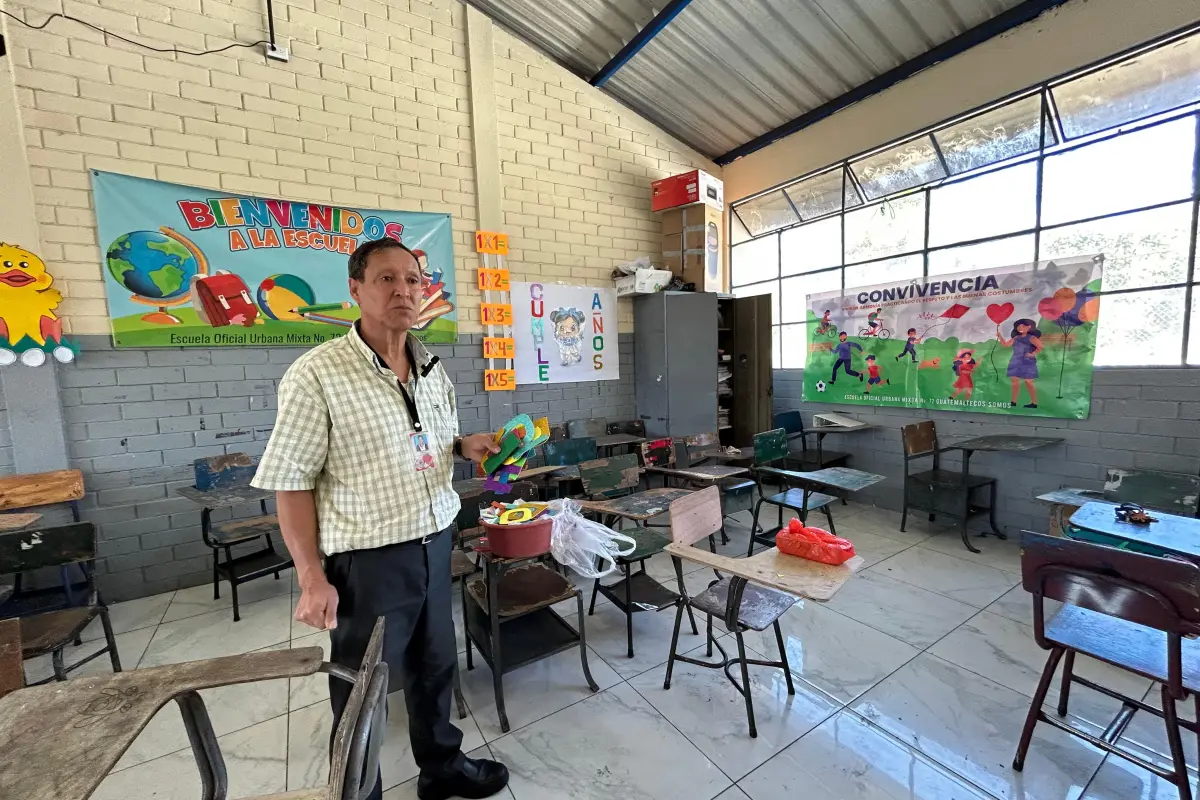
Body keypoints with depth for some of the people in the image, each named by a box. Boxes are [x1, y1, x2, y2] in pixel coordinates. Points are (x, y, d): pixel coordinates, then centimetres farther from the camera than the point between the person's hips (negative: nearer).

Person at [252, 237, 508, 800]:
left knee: (435, 666, 24)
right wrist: (312, 579, -14)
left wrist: (466, 445, -5)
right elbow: (292, 482, -12)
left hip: (436, 545, 6)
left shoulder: (433, 370, 4)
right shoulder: (316, 374, -15)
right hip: (369, 560, -6)